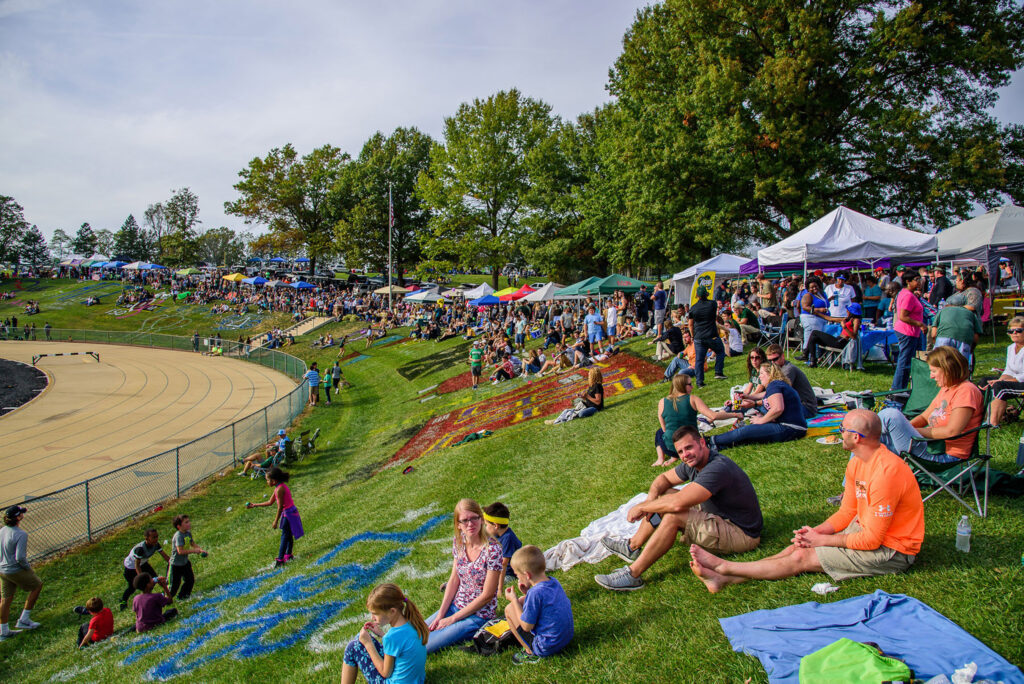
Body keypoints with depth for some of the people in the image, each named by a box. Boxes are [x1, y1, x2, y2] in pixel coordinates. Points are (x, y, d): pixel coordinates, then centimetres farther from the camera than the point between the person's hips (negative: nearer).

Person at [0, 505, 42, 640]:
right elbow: (20, 557, -27)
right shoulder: (21, 534, -24)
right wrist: (28, 567, -10)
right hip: (16, 570, -7)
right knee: (37, 585, 13)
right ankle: (24, 619, 14)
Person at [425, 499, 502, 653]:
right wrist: (440, 615, -3)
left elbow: (487, 595, -20)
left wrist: (452, 619, -14)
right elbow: (454, 579, 5)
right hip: (456, 605, 7)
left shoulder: (492, 549, -24)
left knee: (423, 645, -14)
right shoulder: (458, 542, -3)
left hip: (479, 614, -6)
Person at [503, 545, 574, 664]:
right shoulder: (554, 582, -1)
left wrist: (513, 599, -9)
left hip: (547, 648, -8)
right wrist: (527, 593, 2)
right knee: (522, 601, 16)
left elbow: (526, 626, -17)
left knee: (509, 609, -3)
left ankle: (531, 653, 3)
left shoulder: (535, 592, -26)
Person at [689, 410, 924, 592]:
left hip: (891, 551, -8)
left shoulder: (886, 472, -29)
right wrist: (817, 531, -8)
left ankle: (724, 567, -8)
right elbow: (847, 512, 8)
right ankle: (725, 578, -9)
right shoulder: (857, 462, 2)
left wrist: (823, 540, -16)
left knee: (802, 558, -13)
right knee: (801, 545, -4)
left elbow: (872, 539, -25)